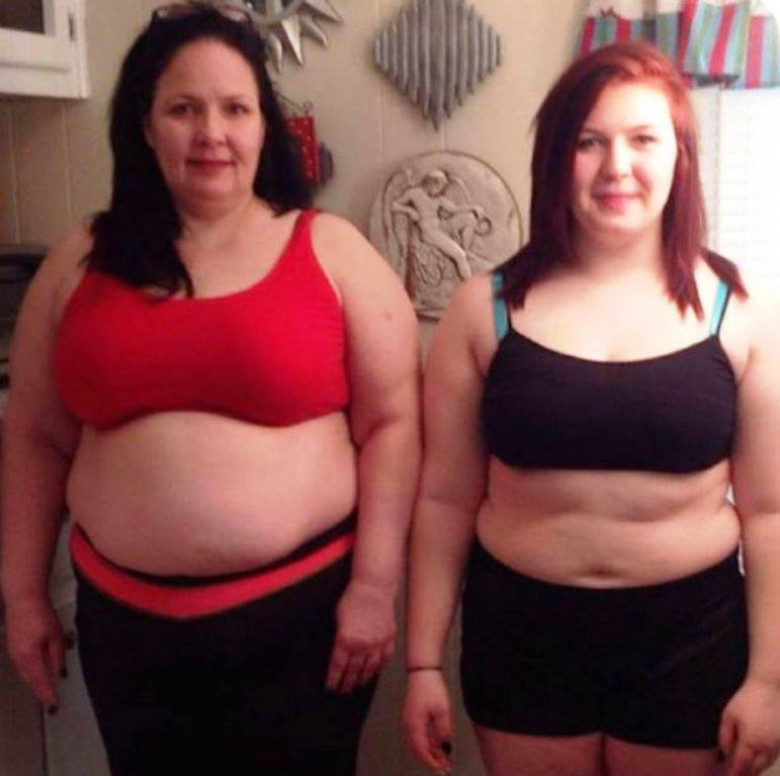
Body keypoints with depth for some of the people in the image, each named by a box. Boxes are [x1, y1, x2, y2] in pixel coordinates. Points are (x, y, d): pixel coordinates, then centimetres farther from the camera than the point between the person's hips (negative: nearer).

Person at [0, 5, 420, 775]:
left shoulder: (332, 251, -3)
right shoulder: (81, 262, 4)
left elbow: (390, 424, -4)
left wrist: (374, 586, -8)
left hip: (301, 610, -2)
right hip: (127, 617, 3)